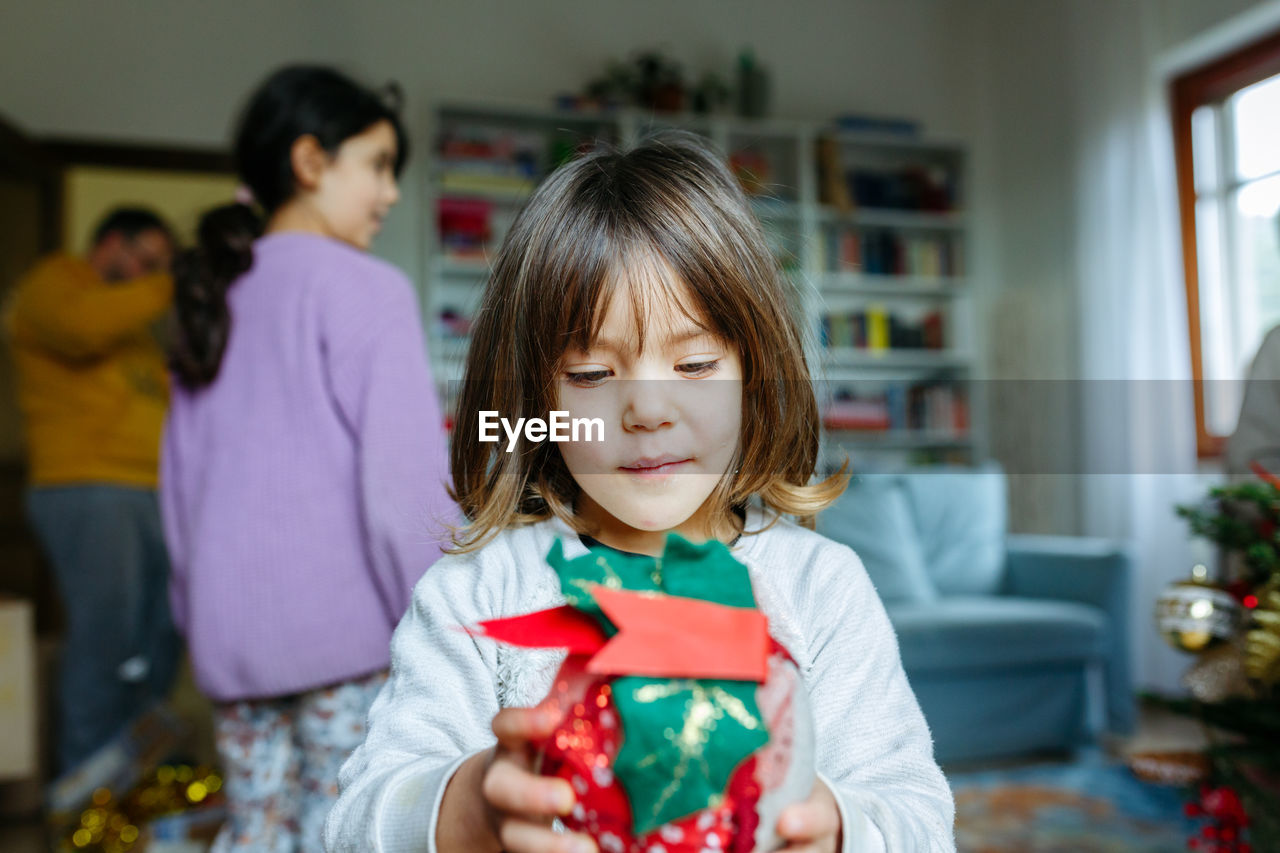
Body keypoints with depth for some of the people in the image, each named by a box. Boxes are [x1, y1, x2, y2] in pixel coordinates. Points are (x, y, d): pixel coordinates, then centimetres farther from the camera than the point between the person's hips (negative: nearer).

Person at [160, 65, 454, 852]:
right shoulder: (364, 289, -8)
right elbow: (406, 483, -15)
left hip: (230, 633, 7)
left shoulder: (214, 295, 13)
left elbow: (180, 475, 17)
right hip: (348, 629, -6)